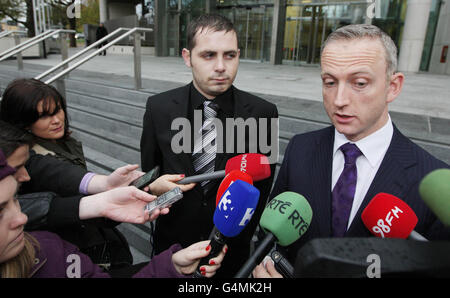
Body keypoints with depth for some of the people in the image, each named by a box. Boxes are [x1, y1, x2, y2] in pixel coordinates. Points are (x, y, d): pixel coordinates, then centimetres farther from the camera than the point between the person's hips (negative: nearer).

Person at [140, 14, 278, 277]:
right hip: (173, 242, 1)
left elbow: (263, 185, -5)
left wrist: (240, 237, 0)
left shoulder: (263, 113, -15)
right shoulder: (159, 107, -12)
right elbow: (150, 172, 0)